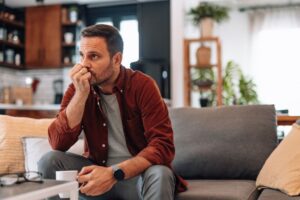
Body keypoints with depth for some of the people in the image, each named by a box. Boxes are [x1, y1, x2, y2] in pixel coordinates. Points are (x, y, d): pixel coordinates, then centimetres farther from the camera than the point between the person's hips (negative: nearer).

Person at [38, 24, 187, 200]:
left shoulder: (142, 85, -13)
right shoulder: (79, 88, -3)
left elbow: (163, 146, -21)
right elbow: (58, 144, -14)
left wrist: (114, 173, -32)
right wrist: (81, 93, -22)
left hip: (138, 174, -3)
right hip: (97, 171, 4)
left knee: (160, 175, -35)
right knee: (49, 161, -19)